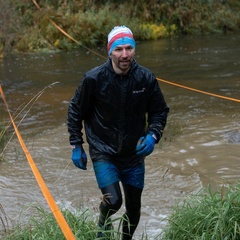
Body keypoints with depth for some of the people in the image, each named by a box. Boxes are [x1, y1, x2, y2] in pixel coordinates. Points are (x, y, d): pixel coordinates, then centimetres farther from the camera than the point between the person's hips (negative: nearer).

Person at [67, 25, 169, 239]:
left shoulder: (146, 78, -9)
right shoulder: (94, 79, -15)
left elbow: (160, 111, 4)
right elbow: (76, 111, -1)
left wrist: (153, 135, -14)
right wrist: (76, 146, -2)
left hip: (134, 153, 3)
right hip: (103, 152, -3)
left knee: (134, 208, 11)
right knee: (113, 201, -19)